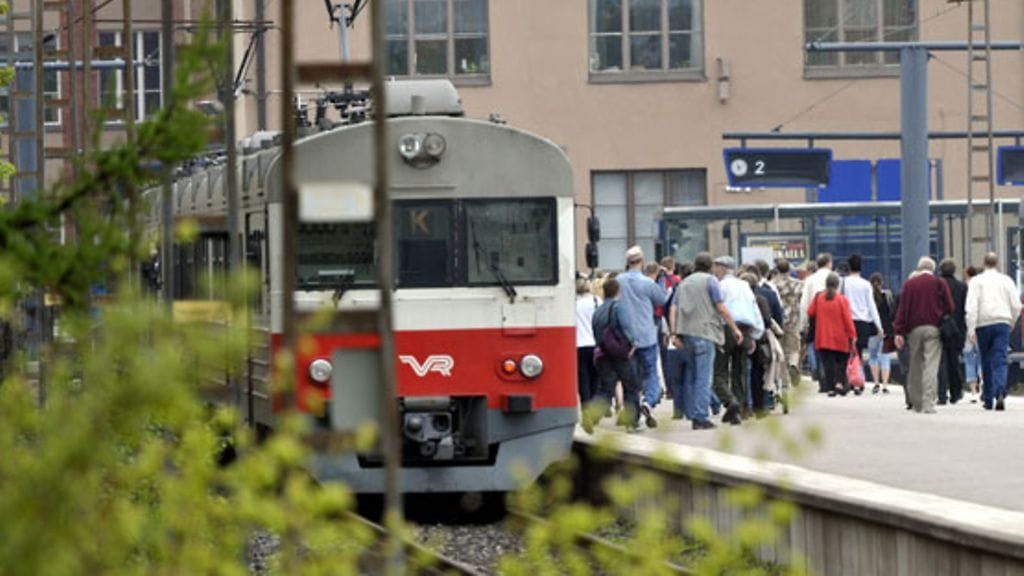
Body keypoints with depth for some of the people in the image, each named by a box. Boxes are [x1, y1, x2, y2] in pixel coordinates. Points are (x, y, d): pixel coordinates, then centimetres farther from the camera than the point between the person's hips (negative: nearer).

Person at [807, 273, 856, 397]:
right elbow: (847, 319, -10)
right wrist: (852, 335, -4)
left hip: (823, 338, 2)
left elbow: (810, 313, 5)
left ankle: (830, 387, -3)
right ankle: (839, 382, -5)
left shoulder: (818, 298, -2)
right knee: (841, 362, 12)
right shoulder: (842, 300, -9)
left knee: (827, 363, 3)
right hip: (840, 339, -2)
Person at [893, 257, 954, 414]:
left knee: (915, 367, 13)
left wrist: (899, 332, 2)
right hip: (933, 329, -2)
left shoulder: (909, 283, 7)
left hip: (914, 330, 2)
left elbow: (902, 308, 3)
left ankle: (915, 402, 18)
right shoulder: (939, 283, 2)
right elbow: (949, 307, 0)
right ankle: (928, 403, -18)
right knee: (931, 366, -7)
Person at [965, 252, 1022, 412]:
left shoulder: (976, 281, 2)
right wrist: (1011, 324, 21)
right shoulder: (1006, 280, 6)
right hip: (1002, 323, 0)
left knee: (986, 362, 11)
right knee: (1000, 361, -6)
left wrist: (971, 330, -9)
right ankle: (1000, 393, -28)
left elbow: (972, 307, -7)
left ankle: (988, 399, 15)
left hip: (983, 325, 0)